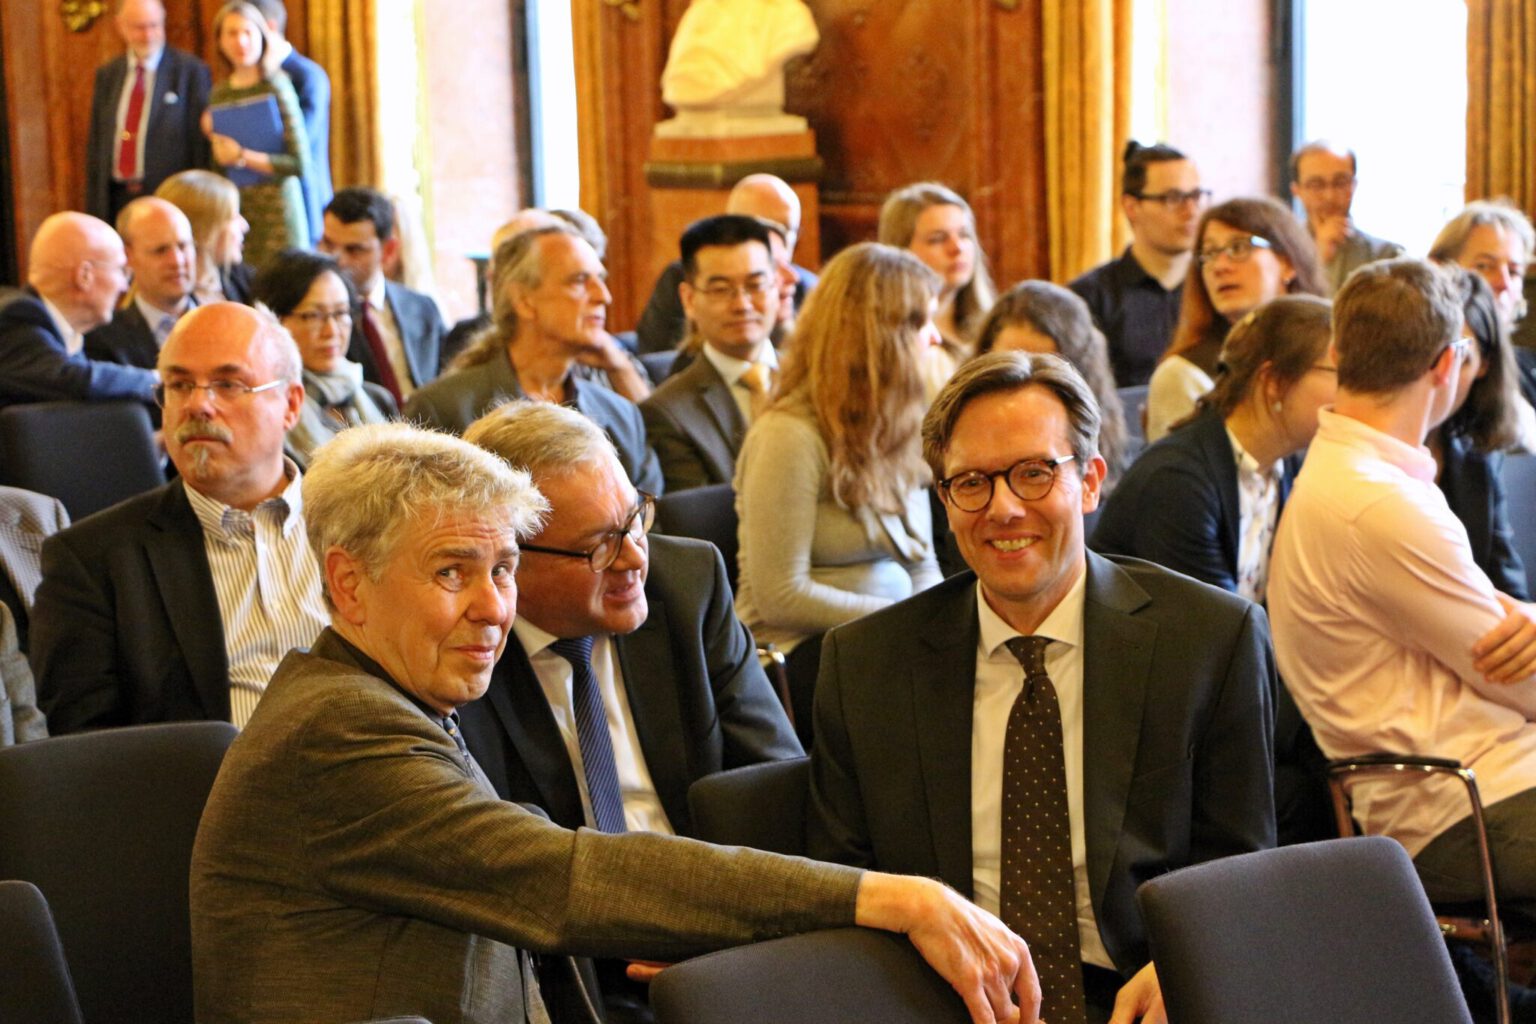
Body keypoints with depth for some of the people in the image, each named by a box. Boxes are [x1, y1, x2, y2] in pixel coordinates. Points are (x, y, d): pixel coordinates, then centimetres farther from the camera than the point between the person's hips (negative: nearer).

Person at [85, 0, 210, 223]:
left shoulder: (191, 71, -3)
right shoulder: (106, 75, 13)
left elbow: (202, 145, -4)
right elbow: (96, 144, 15)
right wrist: (93, 211, 10)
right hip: (117, 202, 4)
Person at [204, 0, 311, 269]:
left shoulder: (276, 88, -6)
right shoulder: (219, 93, 10)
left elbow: (301, 164, -11)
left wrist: (243, 157, -12)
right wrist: (213, 138, 1)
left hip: (275, 209, -5)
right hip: (232, 207, 5)